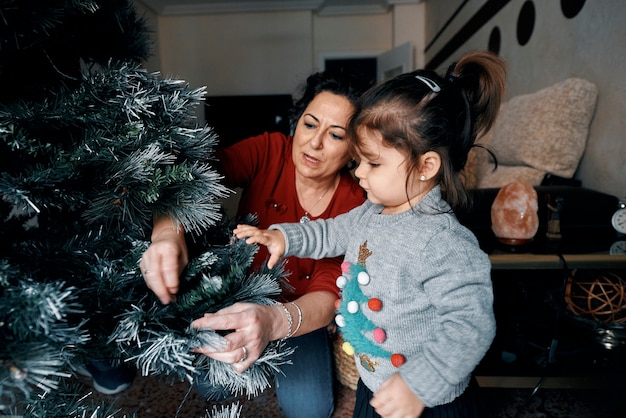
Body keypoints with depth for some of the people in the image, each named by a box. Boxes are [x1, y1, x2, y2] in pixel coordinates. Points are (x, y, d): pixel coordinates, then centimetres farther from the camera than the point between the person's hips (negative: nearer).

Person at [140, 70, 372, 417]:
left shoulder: (354, 205, -21)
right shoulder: (269, 151, -18)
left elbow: (328, 294, -29)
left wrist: (275, 321, -51)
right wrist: (167, 231, -52)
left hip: (298, 309, 1)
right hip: (240, 291, 0)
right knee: (211, 383, -18)